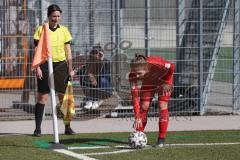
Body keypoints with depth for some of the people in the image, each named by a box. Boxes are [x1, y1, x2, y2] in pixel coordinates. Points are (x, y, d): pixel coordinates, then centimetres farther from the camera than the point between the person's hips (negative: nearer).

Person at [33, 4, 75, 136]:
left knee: (64, 97, 2)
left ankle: (67, 127, 9)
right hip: (45, 65, -2)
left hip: (61, 65, 2)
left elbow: (68, 51, 9)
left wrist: (70, 69, 3)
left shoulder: (64, 30, 8)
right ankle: (38, 128, -1)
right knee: (42, 97, -4)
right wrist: (38, 67, -7)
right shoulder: (41, 30, 1)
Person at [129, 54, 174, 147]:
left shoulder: (156, 65, -44)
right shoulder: (133, 75, -34)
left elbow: (171, 67, -24)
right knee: (144, 106, -7)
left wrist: (166, 83, -22)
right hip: (148, 81, 3)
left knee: (162, 106, -13)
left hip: (164, 78, -3)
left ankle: (161, 140, -9)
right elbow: (134, 96, -33)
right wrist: (137, 117, -36)